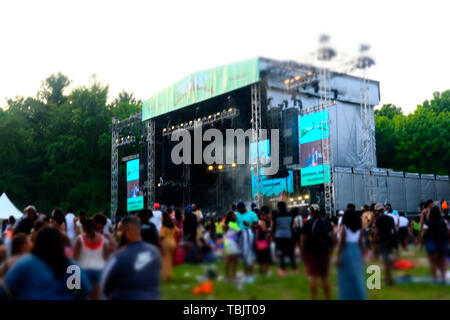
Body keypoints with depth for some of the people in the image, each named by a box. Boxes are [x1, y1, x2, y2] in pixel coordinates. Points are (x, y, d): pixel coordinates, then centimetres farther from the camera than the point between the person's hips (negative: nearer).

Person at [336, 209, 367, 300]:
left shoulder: (344, 228, -9)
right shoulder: (359, 229, 2)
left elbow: (341, 243, -12)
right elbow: (361, 244, 2)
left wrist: (338, 257, -10)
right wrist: (362, 256, 10)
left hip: (346, 252, -4)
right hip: (357, 252, 4)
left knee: (346, 278, 6)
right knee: (357, 277, 12)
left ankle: (347, 297, 10)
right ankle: (360, 296, 15)